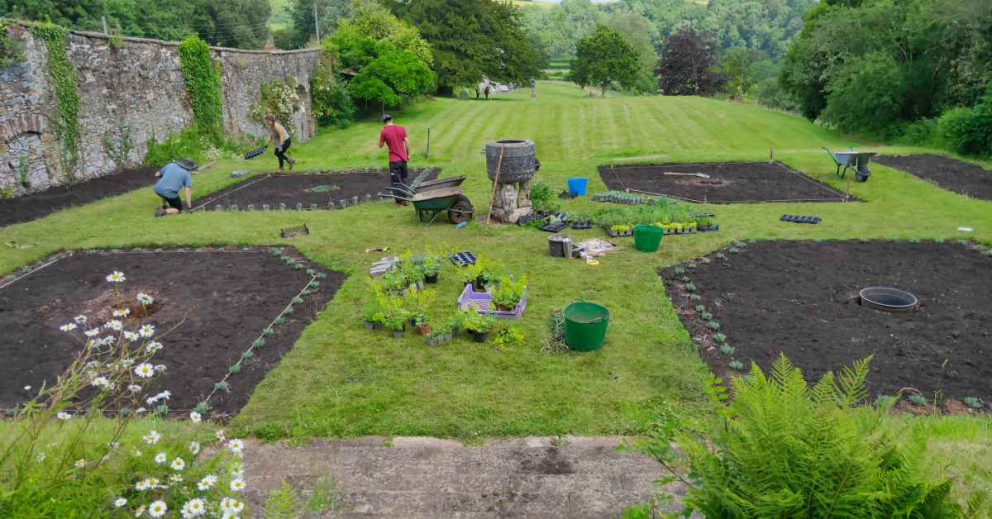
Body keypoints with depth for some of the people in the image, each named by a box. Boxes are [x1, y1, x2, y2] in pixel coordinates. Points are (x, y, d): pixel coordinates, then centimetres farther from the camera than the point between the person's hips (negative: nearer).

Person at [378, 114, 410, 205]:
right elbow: (407, 142, 2)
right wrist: (408, 154, 10)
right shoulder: (401, 128, 2)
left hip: (394, 160, -4)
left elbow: (380, 145, 2)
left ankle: (399, 199, 1)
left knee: (396, 181, 2)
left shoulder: (384, 131, -8)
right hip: (403, 158, 4)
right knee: (403, 179, 17)